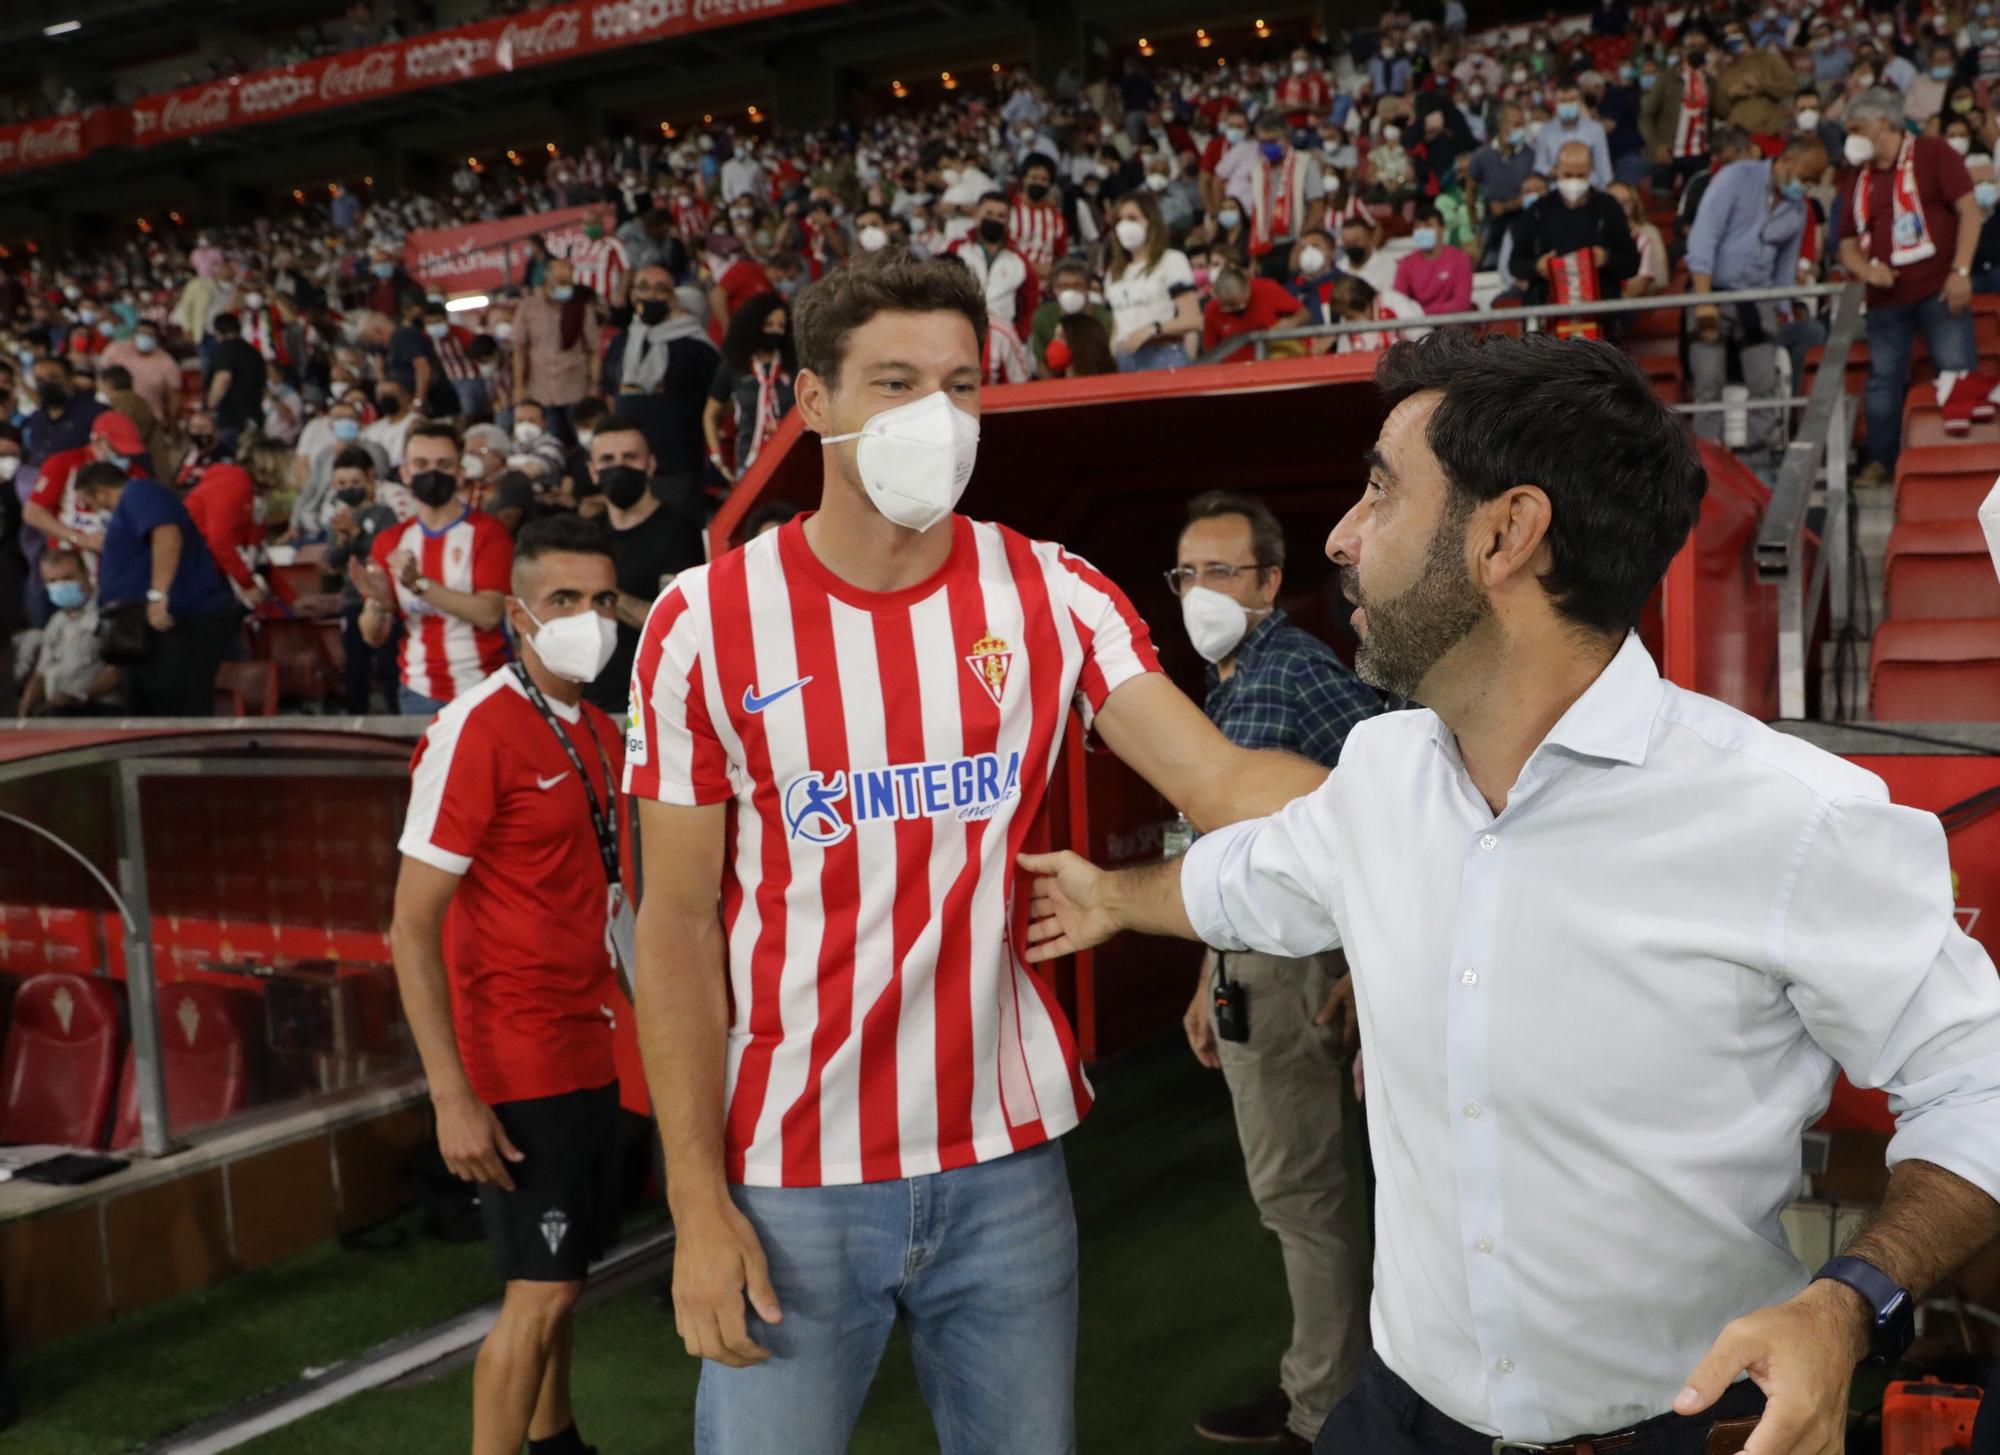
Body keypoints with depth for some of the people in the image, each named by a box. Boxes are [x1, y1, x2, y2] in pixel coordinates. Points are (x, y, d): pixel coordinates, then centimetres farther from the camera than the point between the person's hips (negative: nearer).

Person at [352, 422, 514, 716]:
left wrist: (420, 584, -25)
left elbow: (489, 615, -18)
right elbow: (373, 637, 7)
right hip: (418, 694, 3)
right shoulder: (389, 542, 8)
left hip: (480, 692, -3)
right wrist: (380, 603, -15)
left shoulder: (487, 531, -5)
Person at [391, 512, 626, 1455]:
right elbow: (411, 929, -17)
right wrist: (452, 1098, -21)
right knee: (538, 1291, -3)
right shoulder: (475, 731, -16)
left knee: (564, 1270, 18)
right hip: (518, 1065, -7)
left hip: (589, 1056, 8)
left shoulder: (602, 735, 8)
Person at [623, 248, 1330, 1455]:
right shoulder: (707, 622, -7)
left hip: (1006, 1163, 2)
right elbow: (678, 924, -5)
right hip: (789, 1180, -2)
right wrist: (698, 1200, -8)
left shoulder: (1053, 596, -3)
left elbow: (1225, 783, -14)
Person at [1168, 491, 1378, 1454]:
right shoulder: (1230, 686, 16)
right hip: (1249, 965, 10)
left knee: (1300, 1191, -1)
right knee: (1289, 1189, 17)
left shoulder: (1294, 672, -15)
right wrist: (1209, 984, 23)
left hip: (1290, 966, -10)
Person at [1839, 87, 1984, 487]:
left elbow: (1969, 210, -6)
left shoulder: (1931, 154, 0)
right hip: (1886, 298, 5)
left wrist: (1961, 271, -15)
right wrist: (1867, 269, -4)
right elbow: (1847, 245, 18)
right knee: (1883, 379, 4)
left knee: (1958, 376, -7)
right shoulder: (1860, 180, 16)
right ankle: (1881, 461, 13)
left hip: (1939, 289, -5)